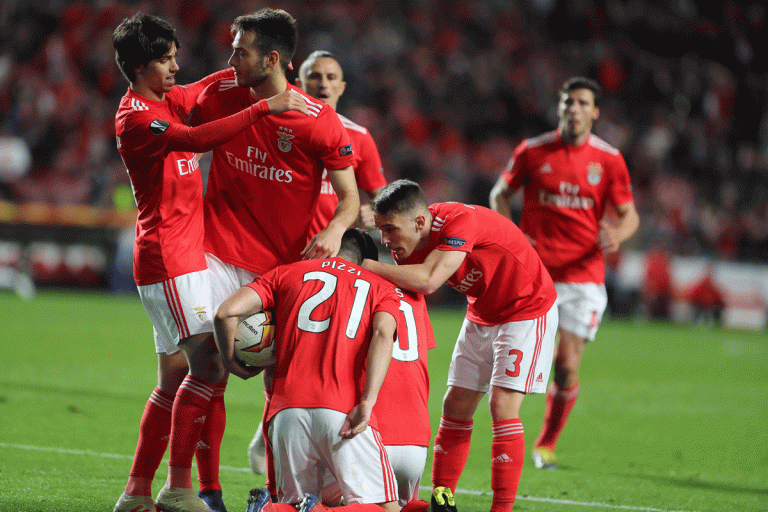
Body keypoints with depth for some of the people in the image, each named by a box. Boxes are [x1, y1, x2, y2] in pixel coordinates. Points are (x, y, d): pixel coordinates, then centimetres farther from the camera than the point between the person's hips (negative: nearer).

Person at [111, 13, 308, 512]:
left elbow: (213, 84, 28)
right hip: (168, 259, -10)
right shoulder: (135, 117, -14)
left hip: (188, 257, 10)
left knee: (176, 378, 10)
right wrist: (264, 107, -30)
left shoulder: (168, 99, 14)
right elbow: (197, 139, -28)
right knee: (208, 365, -16)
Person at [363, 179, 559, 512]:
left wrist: (366, 267, -39)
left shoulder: (461, 221, -34)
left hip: (528, 309, -8)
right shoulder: (407, 243, -10)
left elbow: (428, 281, -44)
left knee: (502, 406, -16)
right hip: (482, 315, 8)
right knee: (456, 406, 4)